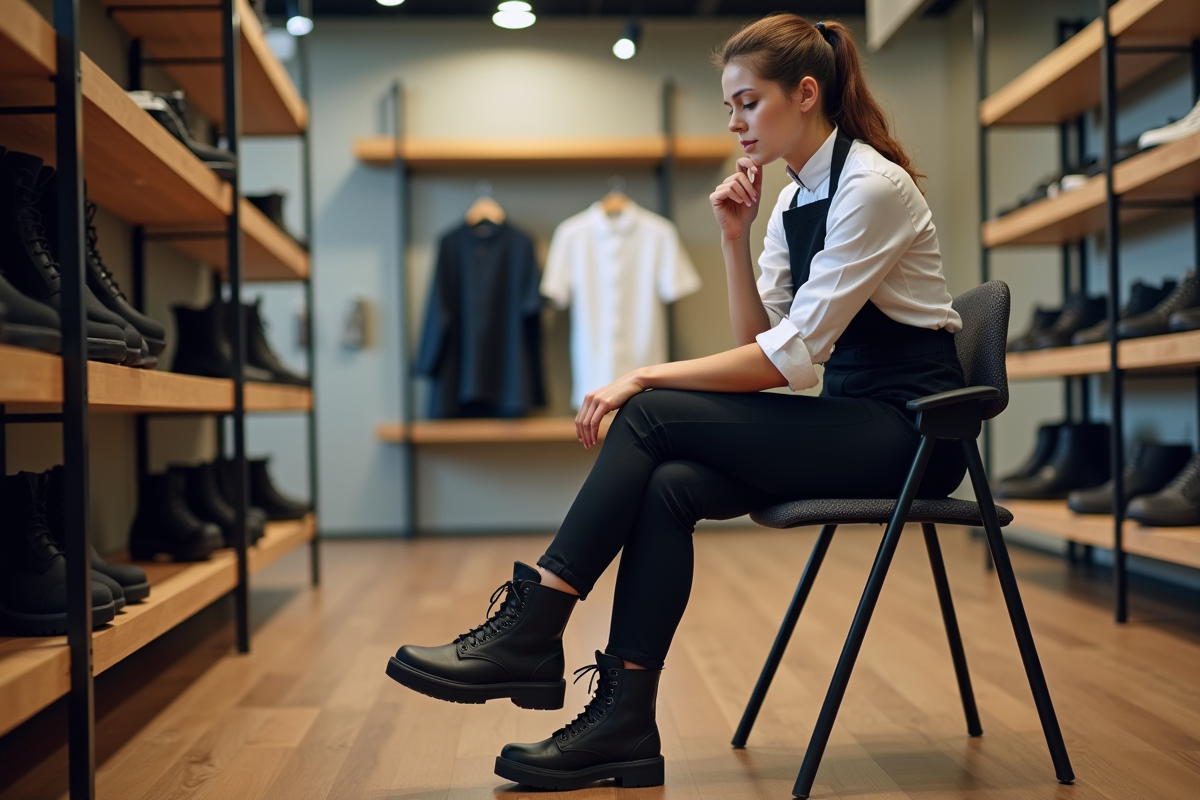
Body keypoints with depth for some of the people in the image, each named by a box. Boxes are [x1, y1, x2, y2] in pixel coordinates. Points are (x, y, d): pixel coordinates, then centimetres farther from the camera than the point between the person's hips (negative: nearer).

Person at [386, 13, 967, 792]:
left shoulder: (870, 186, -15)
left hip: (911, 429, -7)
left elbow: (791, 356, -21)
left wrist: (650, 377, -19)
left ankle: (530, 634, -14)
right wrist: (734, 239, -3)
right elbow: (761, 341, 9)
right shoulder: (793, 200, 11)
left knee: (655, 415, -20)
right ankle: (624, 723, -15)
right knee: (668, 487, -18)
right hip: (850, 421, 7)